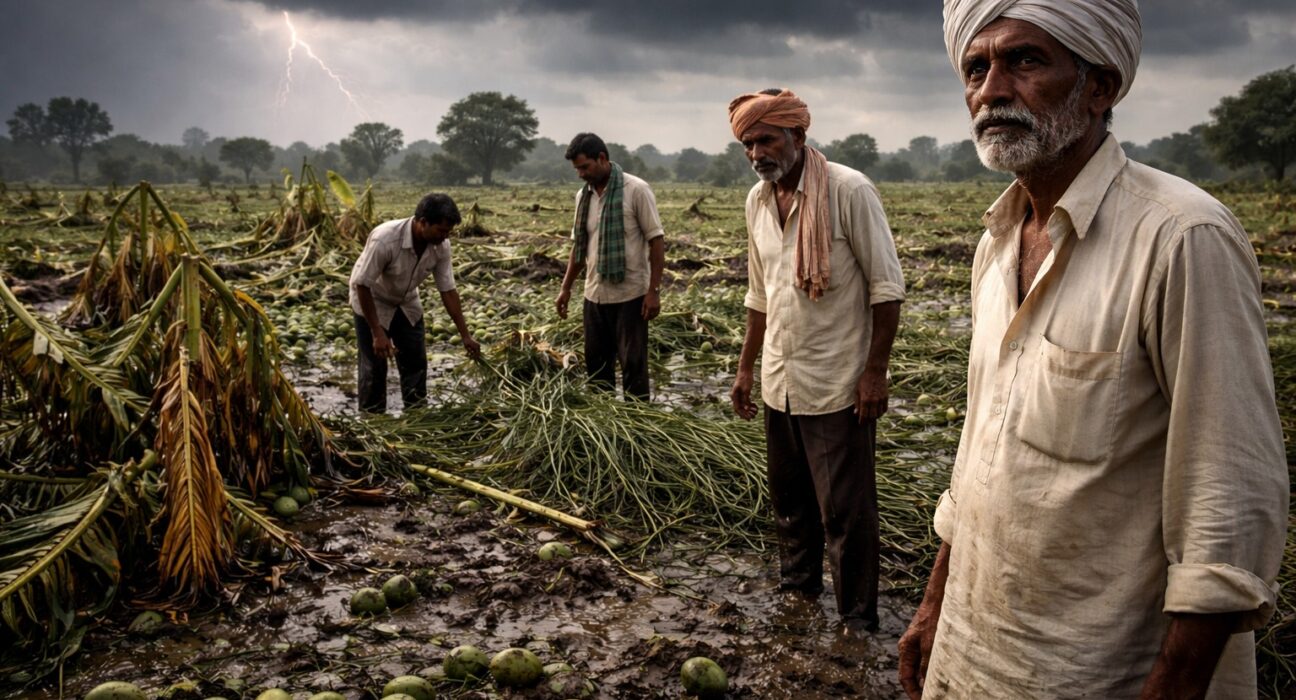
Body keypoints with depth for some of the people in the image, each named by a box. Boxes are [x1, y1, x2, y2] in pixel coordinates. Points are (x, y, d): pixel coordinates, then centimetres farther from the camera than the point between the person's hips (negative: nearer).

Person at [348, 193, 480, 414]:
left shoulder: (441, 246, -21)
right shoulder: (385, 239, -37)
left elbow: (447, 290, -11)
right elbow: (362, 285, -28)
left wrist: (465, 335, -11)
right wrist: (377, 333, -28)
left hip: (406, 303, 5)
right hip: (372, 301, -5)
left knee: (416, 362, 5)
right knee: (374, 365, -5)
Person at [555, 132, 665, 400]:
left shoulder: (636, 190, -11)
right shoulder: (583, 195, 8)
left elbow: (656, 240, -11)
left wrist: (654, 290, -15)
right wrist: (566, 287, 14)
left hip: (630, 294, -6)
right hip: (595, 294, 6)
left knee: (633, 364, -1)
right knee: (596, 362, 13)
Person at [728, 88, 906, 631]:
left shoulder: (849, 190, -13)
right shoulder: (757, 200, 8)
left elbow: (886, 287, -12)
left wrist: (875, 371, -15)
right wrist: (745, 368, 16)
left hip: (837, 386, -6)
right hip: (779, 383, 7)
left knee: (846, 510, 2)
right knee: (789, 499, 19)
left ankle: (858, 619, 18)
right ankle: (797, 587, 38)